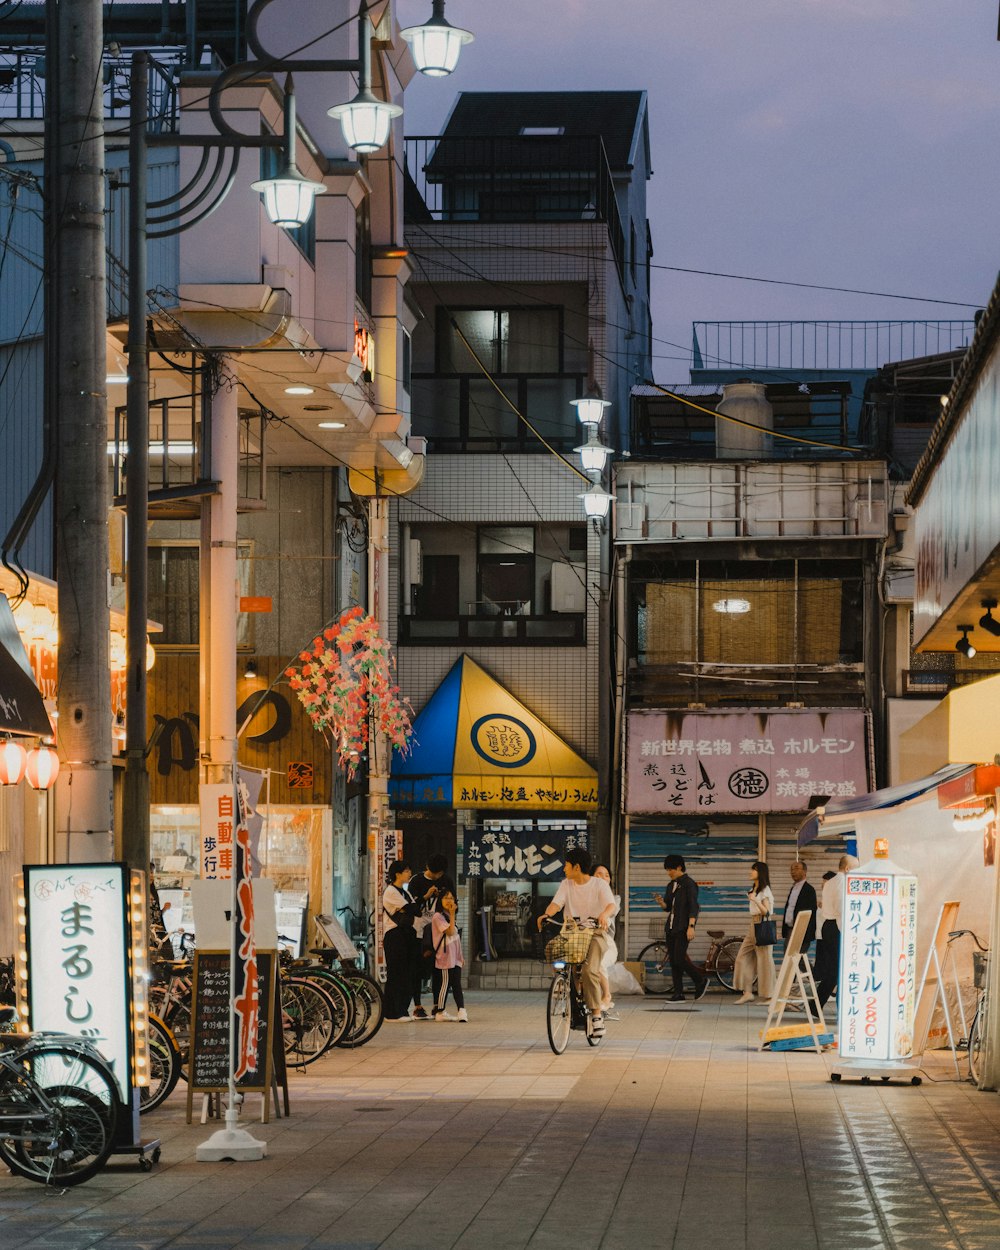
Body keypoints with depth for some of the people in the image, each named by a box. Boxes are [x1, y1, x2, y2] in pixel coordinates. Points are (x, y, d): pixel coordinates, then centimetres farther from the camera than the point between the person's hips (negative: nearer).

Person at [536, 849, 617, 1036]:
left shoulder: (600, 884, -1)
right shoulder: (567, 885, 10)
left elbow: (611, 905, -16)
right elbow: (556, 903, -4)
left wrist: (604, 914, -40)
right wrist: (546, 914, -27)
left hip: (595, 933, -5)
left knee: (589, 970, -26)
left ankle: (596, 1014, -21)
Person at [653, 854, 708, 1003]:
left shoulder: (689, 884, -7)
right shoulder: (671, 885, 17)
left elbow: (693, 907, -13)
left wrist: (691, 926, -20)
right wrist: (661, 902, -2)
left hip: (682, 928, -8)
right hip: (671, 927, 8)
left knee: (679, 959, -14)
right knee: (673, 961, 4)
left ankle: (701, 981, 5)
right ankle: (678, 993, 5)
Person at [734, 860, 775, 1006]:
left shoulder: (765, 890, -9)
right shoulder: (753, 889, 16)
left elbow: (766, 911, -16)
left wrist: (755, 901, -30)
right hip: (752, 925, 9)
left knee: (764, 960, -6)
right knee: (743, 957, 2)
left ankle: (769, 995, -2)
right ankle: (748, 993, 3)